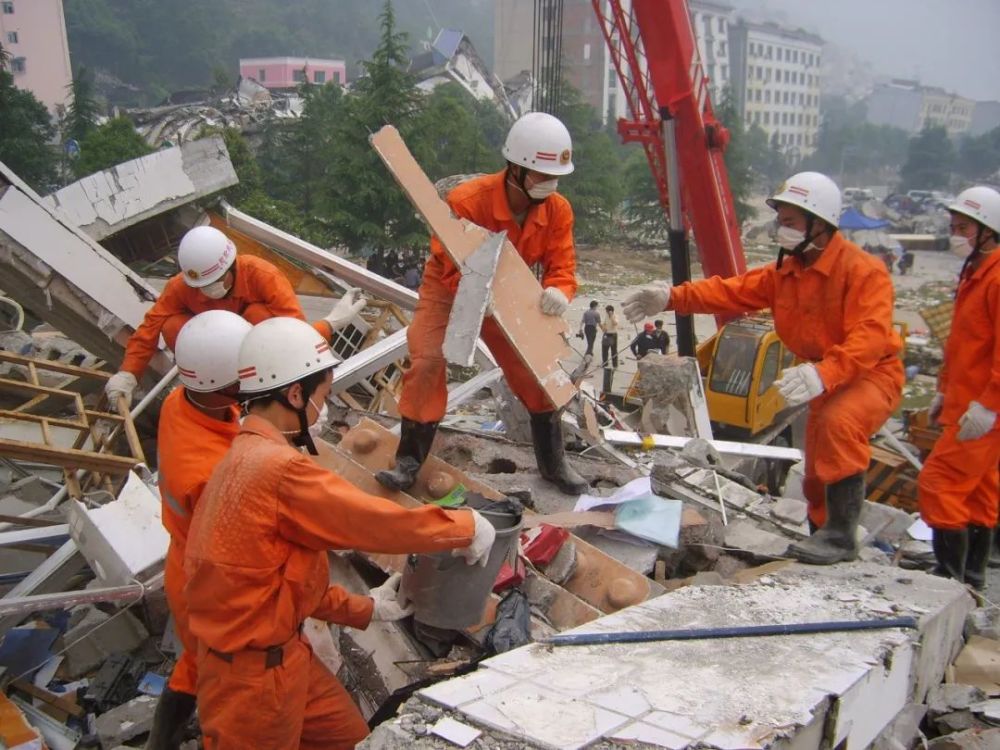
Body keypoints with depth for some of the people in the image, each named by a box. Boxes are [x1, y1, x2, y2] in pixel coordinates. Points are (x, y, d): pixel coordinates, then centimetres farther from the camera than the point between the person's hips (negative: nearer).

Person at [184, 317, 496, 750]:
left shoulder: (245, 458, 5)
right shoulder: (279, 469, -28)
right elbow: (382, 522, -22)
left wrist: (365, 609, 15)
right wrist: (467, 527, -7)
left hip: (278, 649, 9)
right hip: (254, 671, -9)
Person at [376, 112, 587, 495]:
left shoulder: (558, 210, -19)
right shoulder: (467, 200, -33)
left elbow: (561, 266, -17)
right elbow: (452, 268, -31)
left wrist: (557, 292, -42)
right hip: (449, 290, -3)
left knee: (539, 370, 1)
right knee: (427, 362, -19)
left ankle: (554, 462, 20)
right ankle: (409, 461, -3)